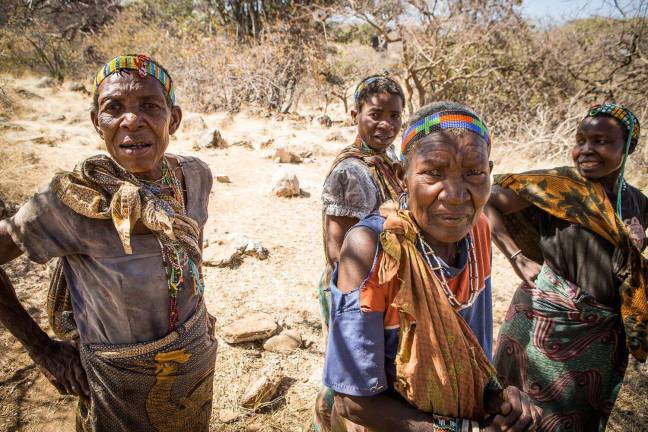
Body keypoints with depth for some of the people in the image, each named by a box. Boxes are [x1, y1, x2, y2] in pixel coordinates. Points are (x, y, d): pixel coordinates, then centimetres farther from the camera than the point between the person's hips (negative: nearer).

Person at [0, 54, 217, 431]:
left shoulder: (195, 176, -14)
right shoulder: (75, 199, -27)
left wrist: (199, 312, 7)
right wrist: (42, 349, -10)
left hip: (198, 362, 4)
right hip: (120, 384, -4)